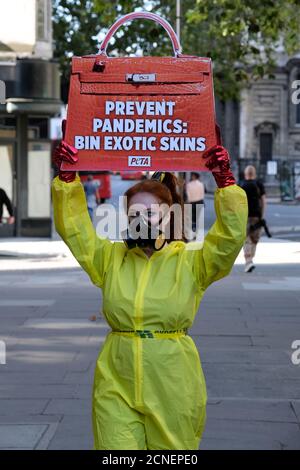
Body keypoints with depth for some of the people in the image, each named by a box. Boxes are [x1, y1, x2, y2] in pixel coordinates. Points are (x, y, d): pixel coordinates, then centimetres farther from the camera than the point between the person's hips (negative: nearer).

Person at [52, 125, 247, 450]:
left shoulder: (191, 261, 1)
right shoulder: (111, 258, 9)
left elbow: (232, 235, -12)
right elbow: (74, 227, 4)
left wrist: (224, 182, -24)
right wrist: (68, 176, -8)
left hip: (173, 384, -1)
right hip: (116, 384, 2)